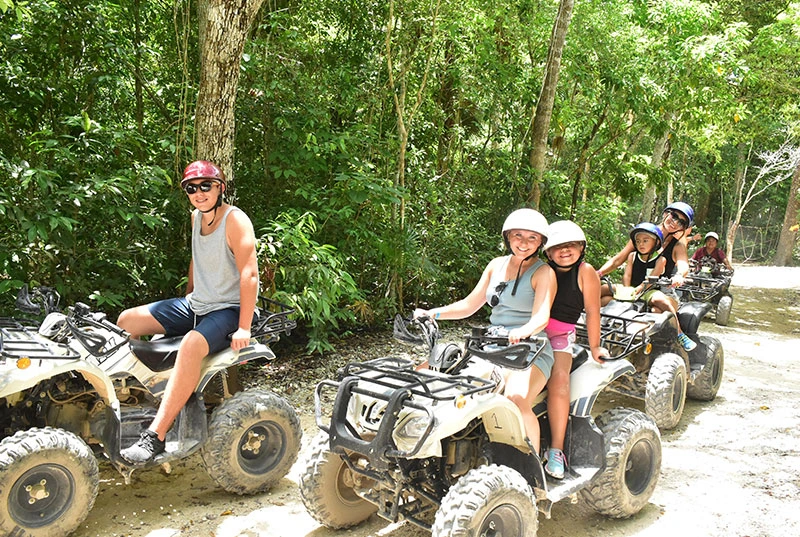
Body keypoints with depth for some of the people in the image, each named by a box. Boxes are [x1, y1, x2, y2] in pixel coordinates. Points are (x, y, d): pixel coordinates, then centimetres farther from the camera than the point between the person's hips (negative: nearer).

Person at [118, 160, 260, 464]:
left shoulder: (235, 221, -17)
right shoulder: (197, 217, 8)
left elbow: (249, 274, -24)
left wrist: (243, 328, -29)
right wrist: (189, 296, 21)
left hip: (229, 310, -9)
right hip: (195, 305, 9)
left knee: (192, 344, -37)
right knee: (127, 321, 3)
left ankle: (155, 436, -34)